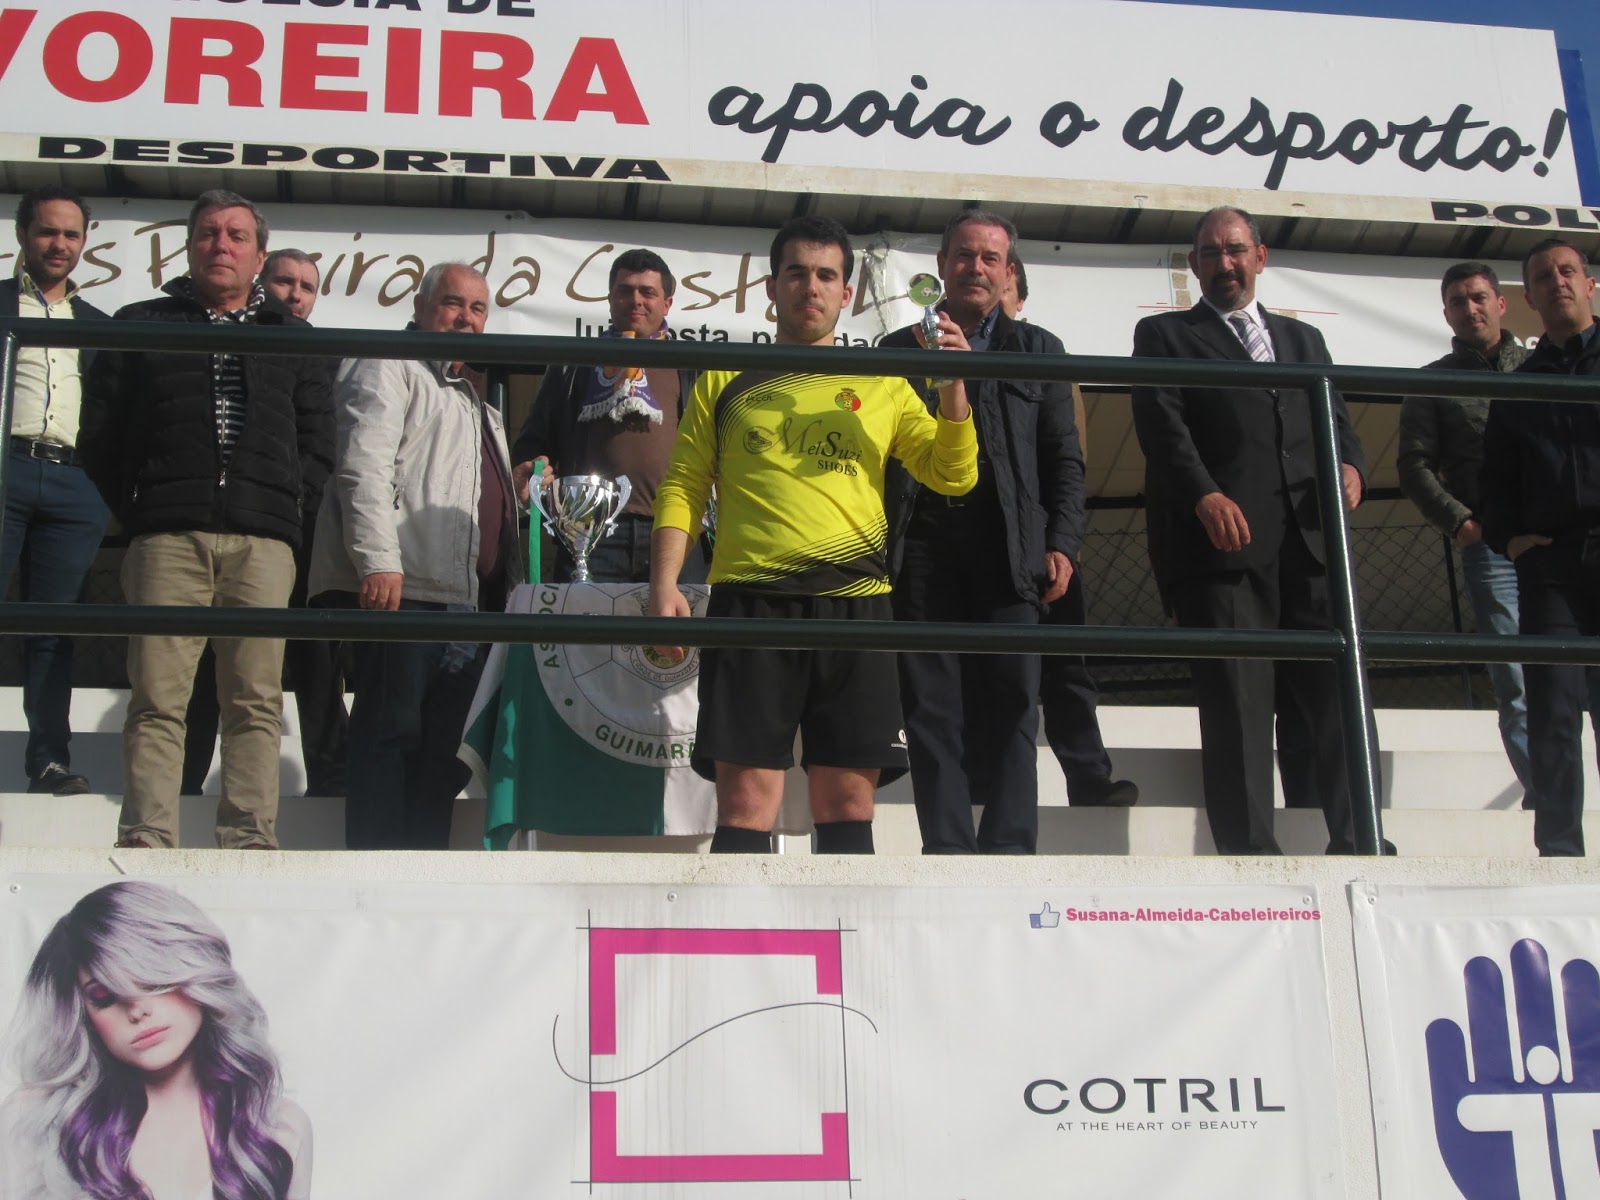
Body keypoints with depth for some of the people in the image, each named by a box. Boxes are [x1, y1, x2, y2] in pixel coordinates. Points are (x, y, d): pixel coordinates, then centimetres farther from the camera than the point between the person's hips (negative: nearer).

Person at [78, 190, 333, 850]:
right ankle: (146, 841, -10)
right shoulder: (140, 326, 18)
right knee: (157, 698, -8)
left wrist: (286, 508, 4)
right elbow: (98, 436, 13)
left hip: (261, 541, 1)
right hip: (167, 539, -1)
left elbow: (318, 442, 16)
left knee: (255, 700, -4)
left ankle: (250, 841, -5)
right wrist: (134, 512, 4)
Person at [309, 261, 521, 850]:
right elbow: (364, 469, -12)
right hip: (402, 589, -9)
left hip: (466, 600, 9)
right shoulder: (386, 368, 2)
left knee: (444, 747, 7)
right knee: (390, 732, -9)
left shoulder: (475, 404, 30)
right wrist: (379, 562, -22)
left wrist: (514, 494, 17)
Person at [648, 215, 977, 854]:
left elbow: (954, 476, 11)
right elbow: (683, 487, 11)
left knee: (848, 805, -1)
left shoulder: (883, 386, 18)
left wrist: (952, 386, -4)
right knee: (745, 802, -7)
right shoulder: (725, 382, 16)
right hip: (749, 603, -1)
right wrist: (664, 586, -3)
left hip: (855, 605, 1)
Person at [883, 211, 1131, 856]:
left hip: (1009, 548, 0)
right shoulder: (900, 349, 17)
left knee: (1010, 706, -4)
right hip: (921, 545, 0)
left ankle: (1008, 852, -3)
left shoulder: (1038, 349, 18)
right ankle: (947, 852, 0)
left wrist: (1061, 545, -1)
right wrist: (876, 548, -1)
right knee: (931, 707, -2)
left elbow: (1064, 460, 12)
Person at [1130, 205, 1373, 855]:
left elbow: (1335, 421, 20)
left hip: (1308, 542, 4)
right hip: (1220, 540, -4)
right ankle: (1250, 852, -7)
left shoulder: (1303, 338, 28)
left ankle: (1353, 848, -1)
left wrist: (1349, 463, -5)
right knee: (1237, 701, -7)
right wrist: (1205, 495, -18)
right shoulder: (1164, 334, 14)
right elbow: (1162, 425, -1)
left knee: (1336, 695, -3)